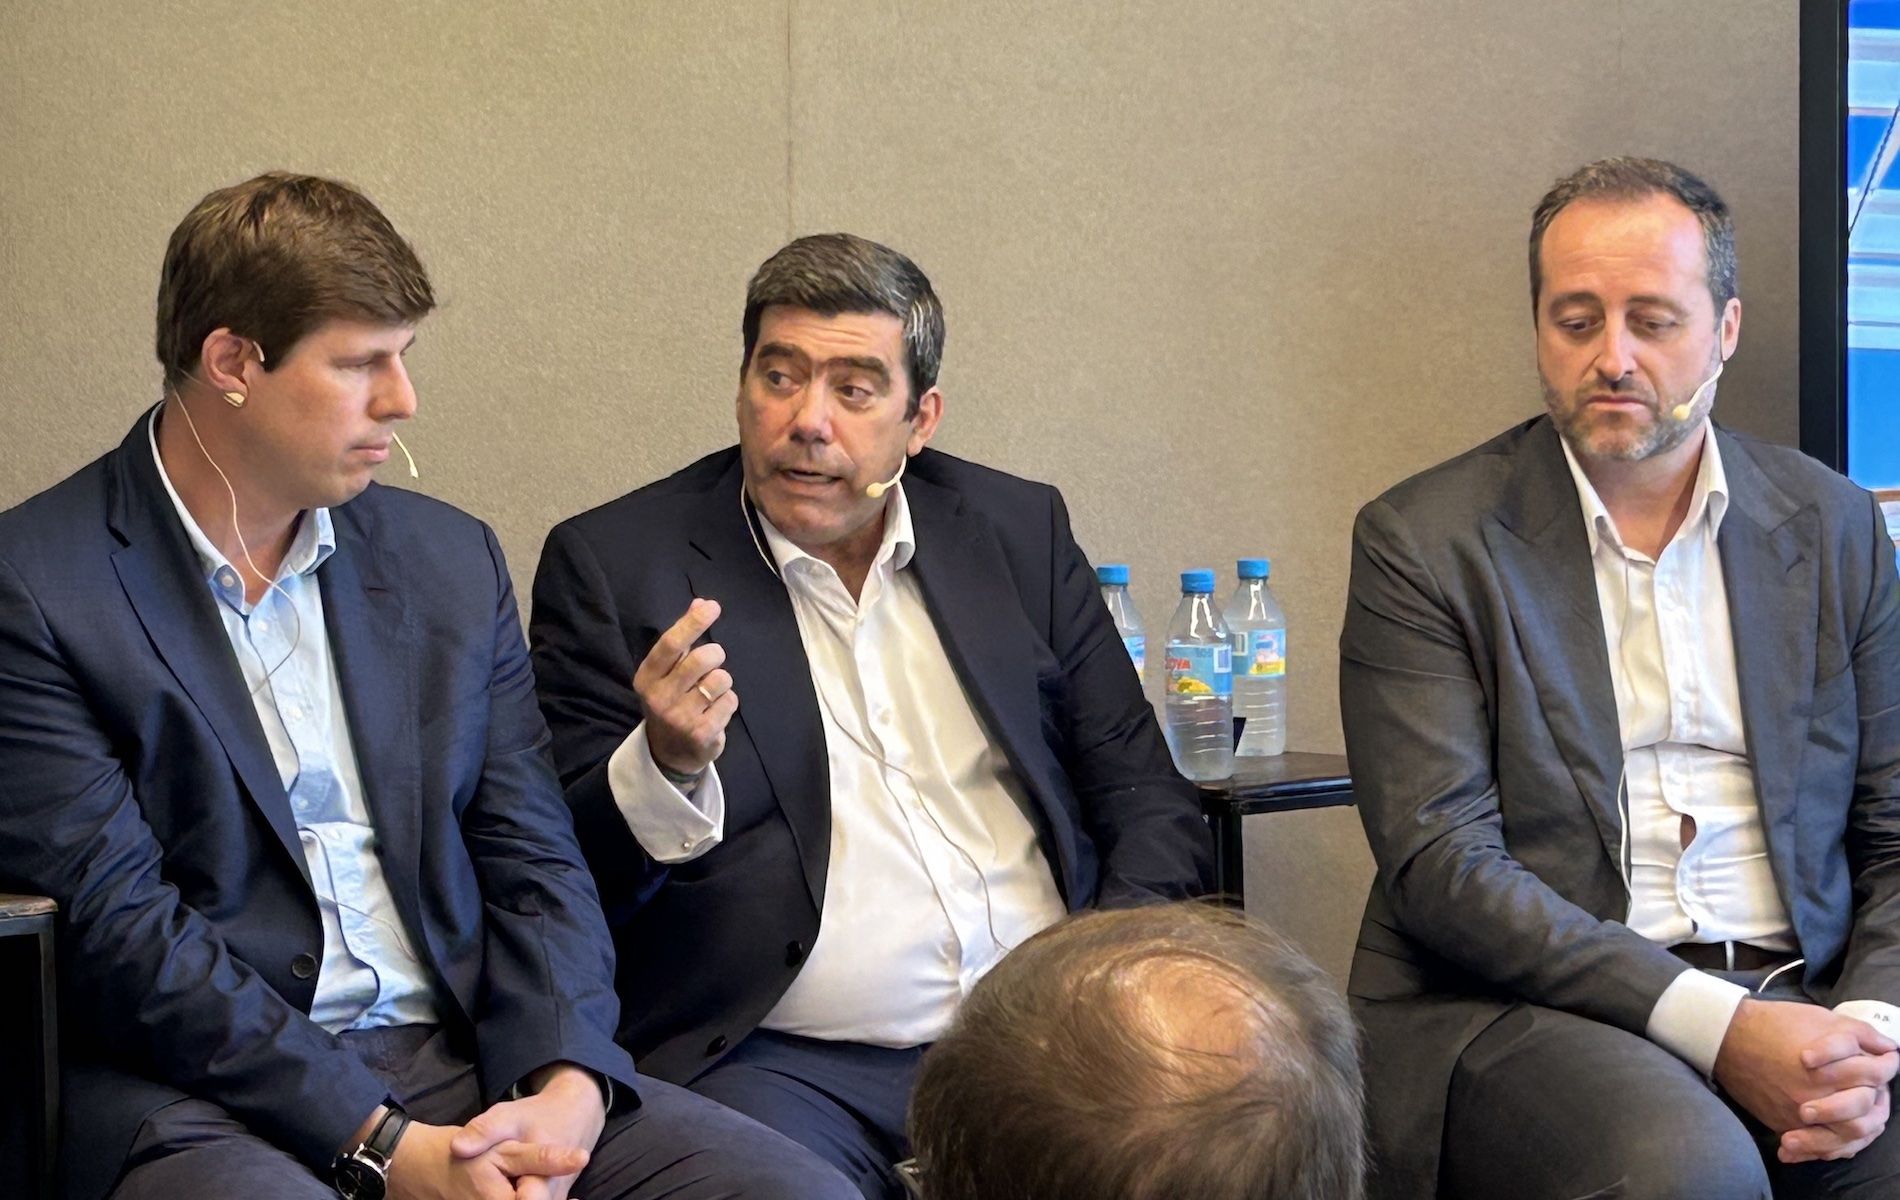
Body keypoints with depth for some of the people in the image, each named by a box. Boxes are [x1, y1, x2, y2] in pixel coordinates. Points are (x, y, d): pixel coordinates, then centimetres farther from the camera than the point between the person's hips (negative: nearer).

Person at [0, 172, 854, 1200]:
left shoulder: (451, 562, 14)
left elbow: (534, 863, 12)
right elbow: (116, 924, -10)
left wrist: (566, 1085, -8)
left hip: (469, 1068, 5)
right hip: (205, 1095, -5)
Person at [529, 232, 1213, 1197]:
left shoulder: (1019, 531, 13)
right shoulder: (613, 563, 3)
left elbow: (1148, 802, 14)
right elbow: (565, 882, 1)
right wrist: (667, 765, -20)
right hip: (783, 1065, -3)